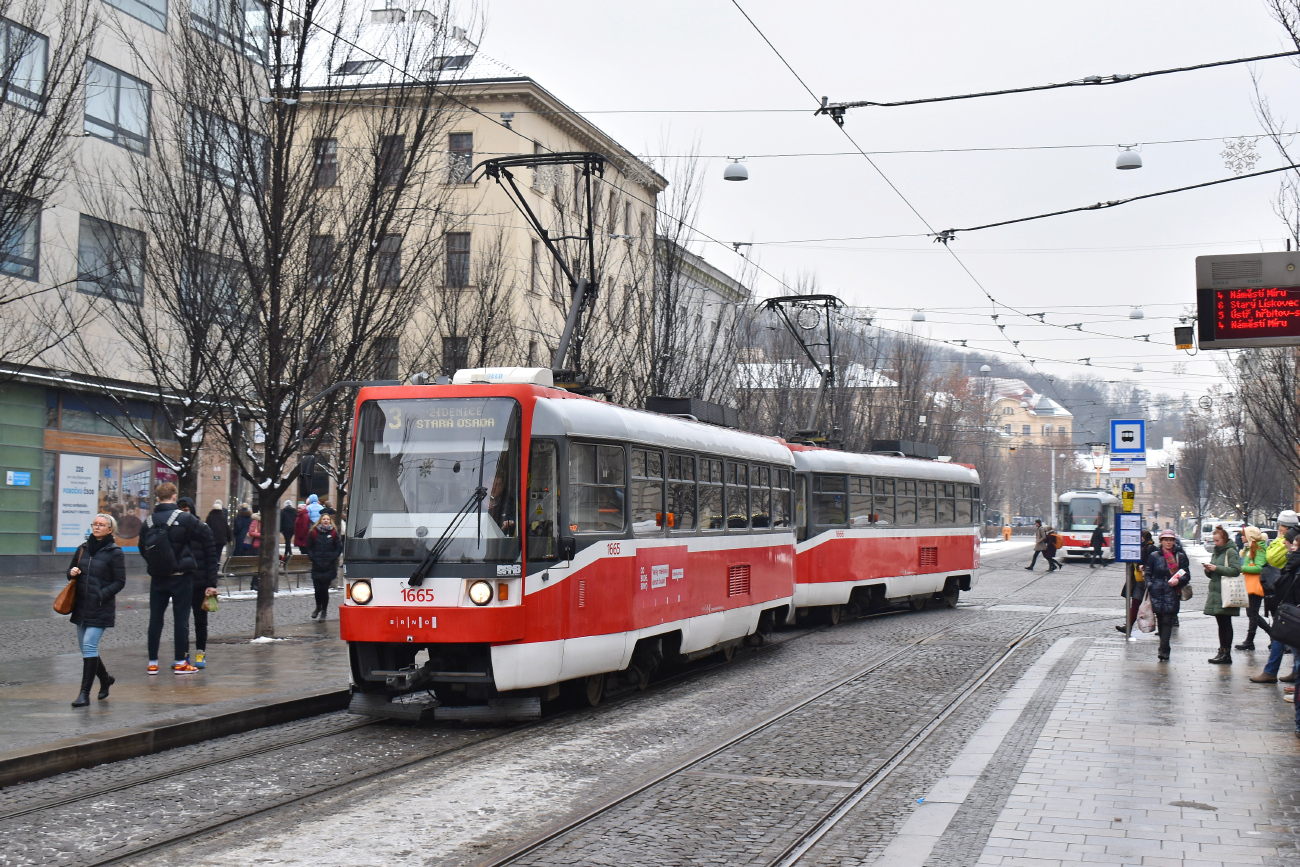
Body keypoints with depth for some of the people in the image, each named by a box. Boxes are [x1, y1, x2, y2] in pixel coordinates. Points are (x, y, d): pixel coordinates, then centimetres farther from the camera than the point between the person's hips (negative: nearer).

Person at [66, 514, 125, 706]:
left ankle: (85, 693, -11)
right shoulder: (83, 548, 12)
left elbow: (120, 582, -6)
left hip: (101, 609, -7)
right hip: (81, 605, 7)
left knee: (89, 646, -14)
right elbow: (72, 571, 23)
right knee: (86, 648, 13)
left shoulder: (114, 553, -5)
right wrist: (72, 573, -1)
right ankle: (105, 678, 37)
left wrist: (102, 595, -17)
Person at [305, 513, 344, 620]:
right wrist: (313, 558, -1)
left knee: (325, 589, -2)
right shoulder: (313, 533, 5)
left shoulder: (334, 533, 4)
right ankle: (318, 607, 28)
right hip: (316, 567, 1)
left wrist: (333, 558, -3)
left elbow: (339, 548, 8)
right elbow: (309, 548, 11)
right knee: (317, 589, 2)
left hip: (329, 567, -1)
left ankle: (324, 611, 10)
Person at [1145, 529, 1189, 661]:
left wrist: (1178, 581, -11)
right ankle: (1164, 649, 20)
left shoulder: (1180, 556, 8)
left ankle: (1163, 650, -14)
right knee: (1160, 620, 7)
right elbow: (1148, 574, 11)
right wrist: (1150, 586, -2)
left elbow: (1186, 575, 8)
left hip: (1172, 593, -1)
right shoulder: (1154, 556, 8)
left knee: (1167, 621, -10)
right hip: (1157, 593, 1)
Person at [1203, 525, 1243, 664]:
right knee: (1221, 624, 10)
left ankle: (1226, 654, -4)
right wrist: (1208, 570, 0)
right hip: (1215, 592, 8)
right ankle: (1222, 651, 14)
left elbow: (1235, 570, -18)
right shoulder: (1215, 552, 19)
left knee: (1225, 624, -6)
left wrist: (1216, 568, -19)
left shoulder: (1231, 552, -7)